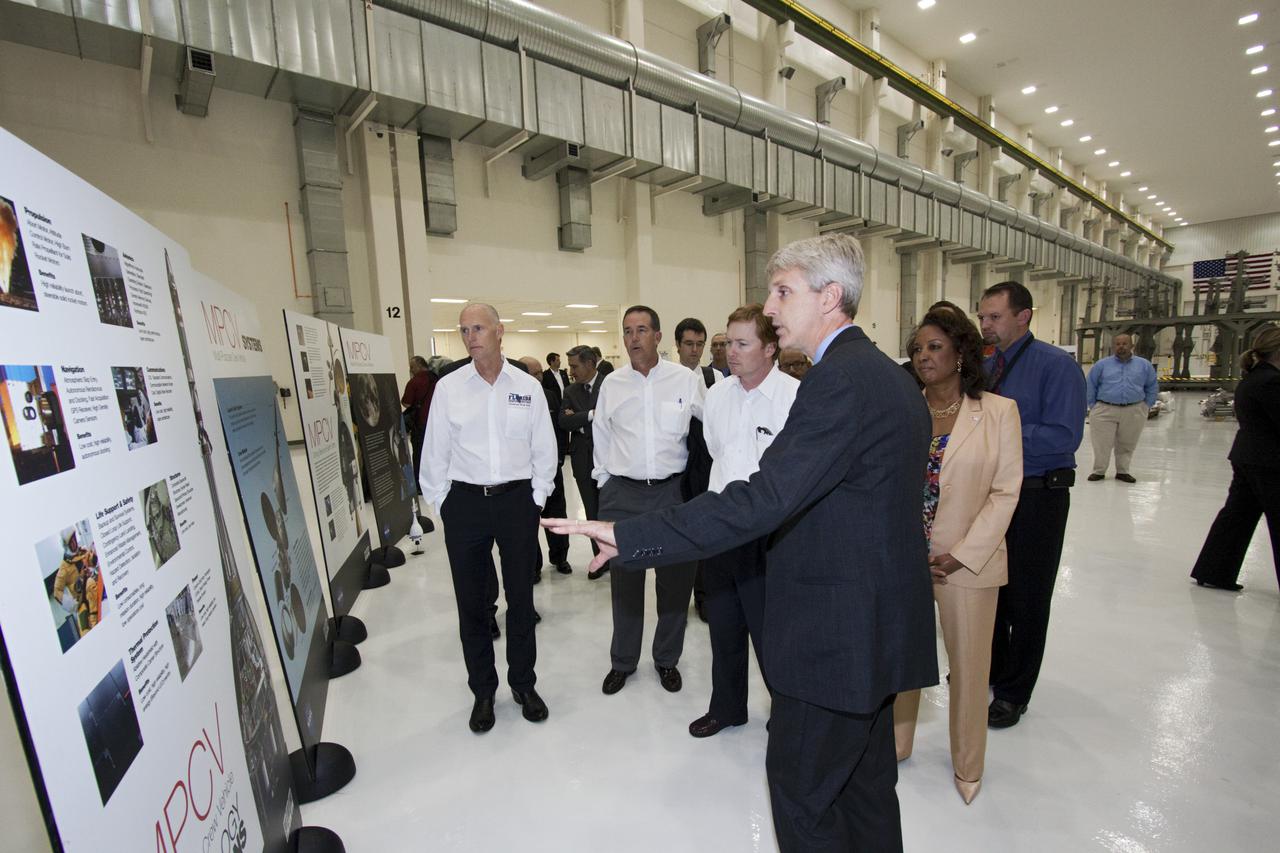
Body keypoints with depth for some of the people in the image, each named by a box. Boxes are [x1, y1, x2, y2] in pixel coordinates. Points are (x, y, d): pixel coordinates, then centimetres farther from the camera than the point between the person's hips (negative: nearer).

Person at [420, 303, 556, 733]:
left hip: (517, 500, 0)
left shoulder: (528, 387, -1)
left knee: (521, 598, 12)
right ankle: (483, 691, 32)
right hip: (465, 503, 0)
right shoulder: (448, 387, -1)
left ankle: (523, 684, 34)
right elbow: (435, 451, 3)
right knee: (471, 603, 11)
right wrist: (442, 503, 3)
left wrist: (536, 498, 2)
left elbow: (544, 449, 4)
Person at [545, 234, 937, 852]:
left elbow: (762, 500, -31)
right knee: (866, 783, 25)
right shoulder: (893, 377, 9)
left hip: (836, 634, -10)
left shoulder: (839, 380, -23)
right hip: (881, 628, 10)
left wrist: (627, 536, -29)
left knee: (799, 786, 12)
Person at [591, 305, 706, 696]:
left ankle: (667, 659, 35)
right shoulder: (611, 384, 3)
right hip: (622, 495, 1)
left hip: (673, 491, -1)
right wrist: (605, 481, 9)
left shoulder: (686, 379, -3)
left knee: (676, 580, 11)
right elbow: (600, 436, 11)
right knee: (624, 582, 13)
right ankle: (622, 662, 34)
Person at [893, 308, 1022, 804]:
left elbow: (1005, 492, -6)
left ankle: (967, 766, 37)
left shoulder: (999, 411, -5)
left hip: (968, 562, -1)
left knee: (969, 667, 13)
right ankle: (895, 744, 37)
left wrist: (961, 555, -12)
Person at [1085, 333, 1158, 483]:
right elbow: (1090, 386, 6)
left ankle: (1122, 471, 23)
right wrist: (1092, 406, 3)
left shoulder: (1144, 365, 9)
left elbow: (1152, 387, 17)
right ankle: (1099, 471, 13)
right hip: (1105, 410, -2)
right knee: (1102, 444, 0)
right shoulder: (1101, 364, 2)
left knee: (1127, 445, 10)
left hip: (1134, 412, 2)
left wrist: (1146, 406, 10)